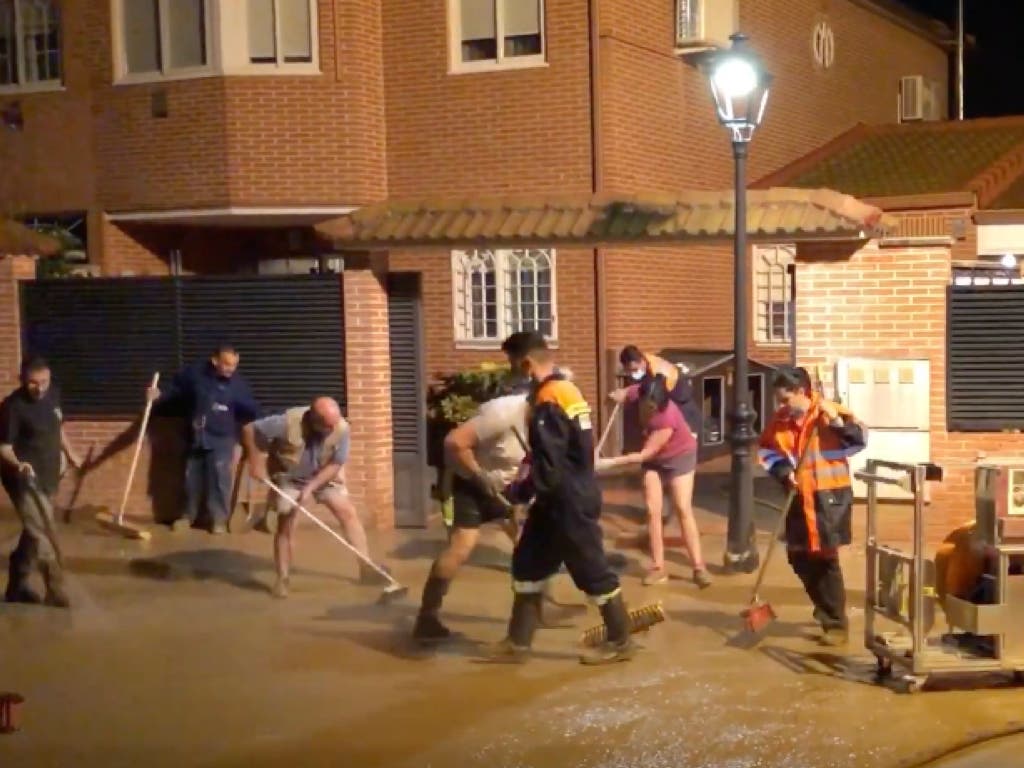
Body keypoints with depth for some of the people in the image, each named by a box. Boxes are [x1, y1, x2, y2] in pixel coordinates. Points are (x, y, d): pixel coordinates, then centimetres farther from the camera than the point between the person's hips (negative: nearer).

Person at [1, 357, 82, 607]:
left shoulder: (52, 395, 2)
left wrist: (70, 453, 24)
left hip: (47, 478, 8)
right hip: (24, 481, -8)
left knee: (34, 531, 18)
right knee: (42, 534, -11)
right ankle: (56, 590, -4)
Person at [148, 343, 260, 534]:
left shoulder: (238, 382, -7)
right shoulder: (194, 373, -6)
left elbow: (251, 410, 2)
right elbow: (176, 393, 7)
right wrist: (159, 397, -6)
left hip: (221, 440, -2)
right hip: (195, 438, 2)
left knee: (219, 480, -6)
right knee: (192, 479, 13)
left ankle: (219, 519, 9)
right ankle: (188, 516, 31)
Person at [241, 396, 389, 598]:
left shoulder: (341, 428, -28)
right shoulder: (288, 422, -35)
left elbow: (335, 465, -19)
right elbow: (249, 430, -26)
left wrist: (310, 488, -26)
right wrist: (255, 462, -27)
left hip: (324, 477, 2)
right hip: (289, 477, -2)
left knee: (349, 513, -6)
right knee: (285, 526, -4)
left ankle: (366, 567, 2)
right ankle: (282, 579, 8)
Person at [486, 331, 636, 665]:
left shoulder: (548, 403, -23)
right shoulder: (565, 388, 9)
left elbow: (548, 470, -24)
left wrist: (518, 492, -12)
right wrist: (530, 458, 14)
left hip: (569, 503, -10)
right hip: (564, 498, 10)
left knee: (591, 570, 3)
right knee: (527, 563, 13)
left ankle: (620, 641, 18)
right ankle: (518, 642, 19)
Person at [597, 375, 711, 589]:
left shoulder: (668, 418, -39)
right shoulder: (642, 399, -23)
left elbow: (645, 454, -34)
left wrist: (609, 462, -35)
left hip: (680, 456, -5)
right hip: (654, 459, 5)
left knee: (683, 509, -13)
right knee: (653, 510, -4)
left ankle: (699, 567, -8)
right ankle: (658, 567, 0)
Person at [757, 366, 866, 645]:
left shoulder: (829, 412, -12)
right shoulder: (780, 420, 4)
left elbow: (859, 440, -14)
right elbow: (766, 450, 10)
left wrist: (838, 422, -29)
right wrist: (783, 471, -6)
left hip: (829, 496, -6)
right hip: (799, 498, 6)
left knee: (826, 559, -5)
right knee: (799, 557, 12)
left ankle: (836, 623, 7)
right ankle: (826, 609, 34)